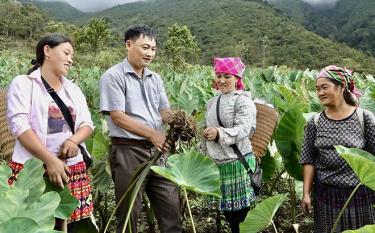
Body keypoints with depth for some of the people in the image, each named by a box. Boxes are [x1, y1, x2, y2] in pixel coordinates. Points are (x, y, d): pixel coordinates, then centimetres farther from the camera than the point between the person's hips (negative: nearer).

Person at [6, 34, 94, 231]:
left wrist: (74, 140, -10)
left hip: (72, 168, 5)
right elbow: (19, 125, -10)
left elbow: (87, 124, 14)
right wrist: (50, 160, -18)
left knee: (68, 223, 1)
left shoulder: (73, 89, 17)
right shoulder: (23, 83, 0)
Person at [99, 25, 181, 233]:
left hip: (158, 150, 6)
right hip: (128, 151, -6)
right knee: (130, 212, 5)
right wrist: (152, 134, -20)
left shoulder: (155, 78, 14)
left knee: (171, 207, 9)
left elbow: (164, 111, 14)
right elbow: (117, 116, -14)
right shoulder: (114, 76, -7)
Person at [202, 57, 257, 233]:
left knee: (241, 209, 0)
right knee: (226, 208, 15)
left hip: (238, 161, -6)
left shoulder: (243, 101, -8)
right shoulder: (212, 102, 12)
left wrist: (219, 133, -36)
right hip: (217, 163, 7)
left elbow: (243, 129, -21)